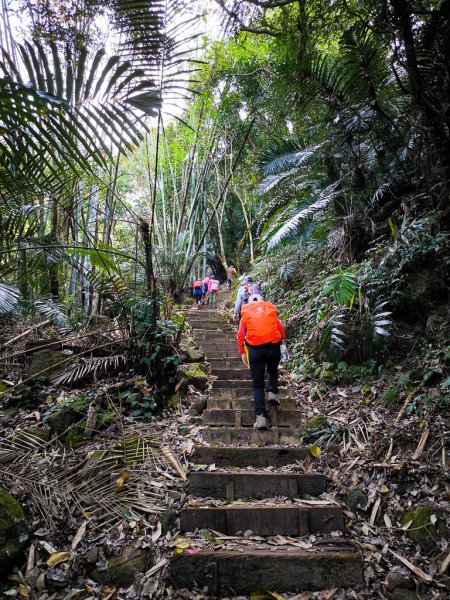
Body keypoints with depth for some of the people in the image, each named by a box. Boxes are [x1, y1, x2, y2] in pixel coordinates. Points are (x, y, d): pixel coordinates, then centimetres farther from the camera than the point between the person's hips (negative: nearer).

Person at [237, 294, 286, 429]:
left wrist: (242, 352, 14)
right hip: (273, 346, 1)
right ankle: (272, 392, 6)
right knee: (272, 371, 31)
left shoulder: (246, 313, 16)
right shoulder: (271, 309, 16)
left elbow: (240, 334, 11)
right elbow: (280, 328, 10)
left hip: (255, 348, 0)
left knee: (257, 384, 4)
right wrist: (282, 341, 19)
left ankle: (261, 416, -7)